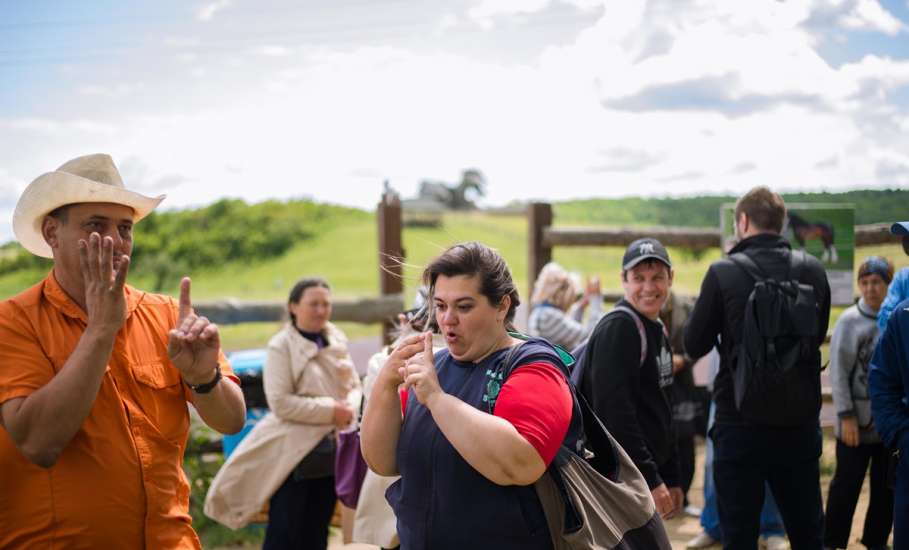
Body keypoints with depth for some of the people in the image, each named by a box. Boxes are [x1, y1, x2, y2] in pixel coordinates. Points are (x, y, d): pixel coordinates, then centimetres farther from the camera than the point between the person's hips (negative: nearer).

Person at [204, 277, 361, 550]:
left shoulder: (337, 341, 8)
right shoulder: (281, 346, -9)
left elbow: (354, 385, 14)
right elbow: (280, 403, -17)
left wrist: (349, 408, -9)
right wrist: (330, 410, -18)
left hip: (330, 450, 6)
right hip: (294, 452, -6)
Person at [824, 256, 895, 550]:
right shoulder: (849, 321, -7)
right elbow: (838, 372, -8)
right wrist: (846, 416, -13)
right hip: (859, 420, -4)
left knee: (887, 487, 12)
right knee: (846, 485, 3)